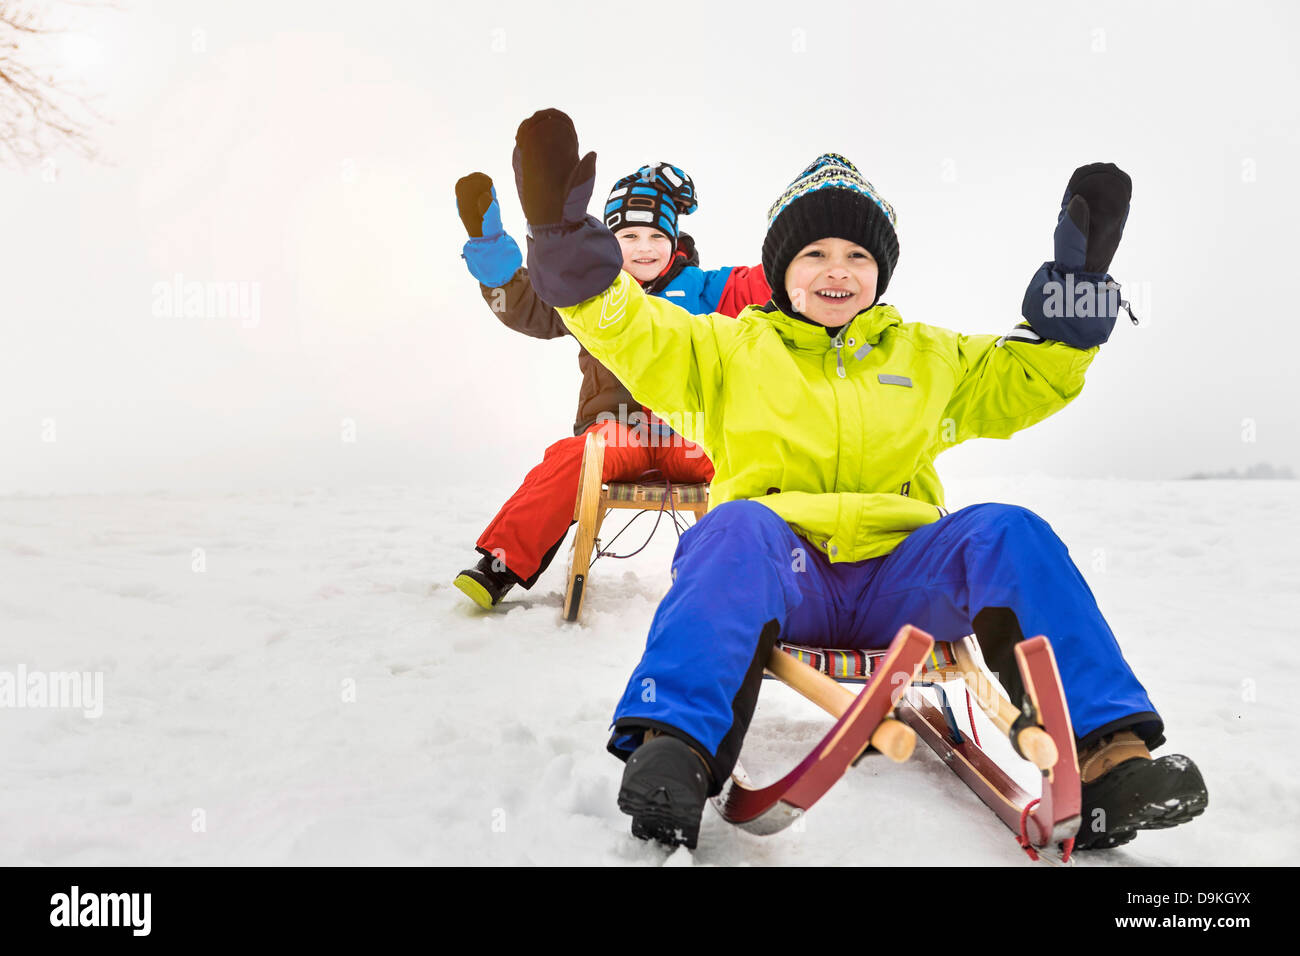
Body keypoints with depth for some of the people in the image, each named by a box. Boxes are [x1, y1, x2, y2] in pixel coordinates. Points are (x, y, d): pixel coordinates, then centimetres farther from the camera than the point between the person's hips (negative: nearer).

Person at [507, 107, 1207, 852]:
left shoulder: (926, 355, 25)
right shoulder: (732, 347, 16)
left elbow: (1030, 378, 23)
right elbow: (630, 330, 3)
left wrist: (1078, 277, 11)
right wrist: (567, 239, -10)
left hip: (897, 581, 2)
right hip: (775, 578, -2)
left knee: (1008, 532, -23)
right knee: (738, 527, -35)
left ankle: (1105, 757, -32)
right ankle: (676, 750, -48)